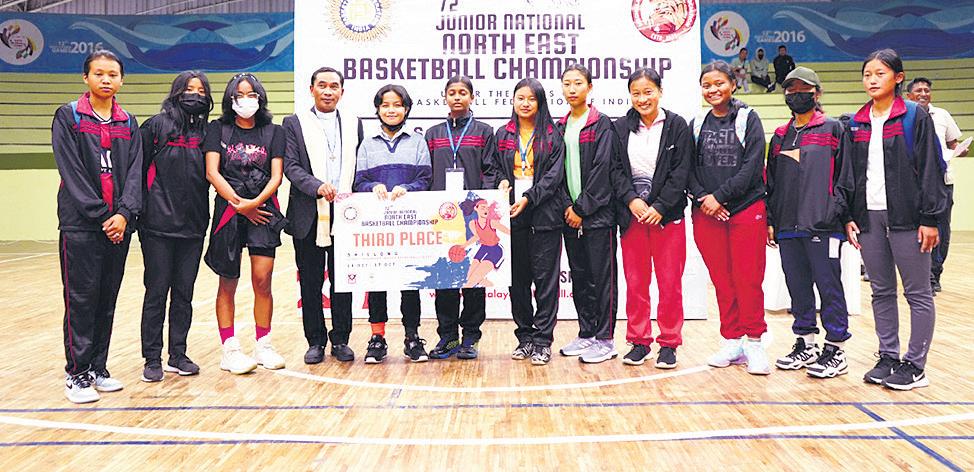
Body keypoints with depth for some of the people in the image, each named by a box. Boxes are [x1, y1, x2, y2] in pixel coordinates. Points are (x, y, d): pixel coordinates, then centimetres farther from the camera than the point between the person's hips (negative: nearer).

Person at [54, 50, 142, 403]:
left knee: (107, 300, 8)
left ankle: (97, 368, 17)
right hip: (80, 224, -4)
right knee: (81, 299, -3)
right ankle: (76, 373, 6)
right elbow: (71, 171, -7)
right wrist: (101, 215, -13)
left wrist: (124, 214, -10)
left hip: (119, 224, 4)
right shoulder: (68, 117, 2)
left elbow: (134, 172, 6)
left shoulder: (128, 123, 14)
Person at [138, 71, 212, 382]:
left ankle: (178, 356, 19)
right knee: (157, 292, 2)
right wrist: (142, 211, -7)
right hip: (159, 225, -3)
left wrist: (205, 218, 7)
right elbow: (139, 169, -2)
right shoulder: (156, 126, 0)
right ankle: (152, 359, 12)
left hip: (193, 226, 3)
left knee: (184, 294, 9)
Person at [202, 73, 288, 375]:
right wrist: (239, 203, -10)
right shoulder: (218, 129, 8)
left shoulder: (273, 132, 10)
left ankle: (263, 346, 9)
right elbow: (212, 173, -2)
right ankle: (230, 351, 6)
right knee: (228, 283, 1)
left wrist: (255, 202, -13)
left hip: (264, 210, 1)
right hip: (227, 210, -1)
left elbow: (276, 176, 2)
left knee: (262, 281, -3)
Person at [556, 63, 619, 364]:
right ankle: (586, 334, 21)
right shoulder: (560, 127, 13)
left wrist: (581, 208, -13)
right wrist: (566, 206, -3)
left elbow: (602, 169, -11)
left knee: (602, 277, -2)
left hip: (597, 213, -6)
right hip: (570, 214, 6)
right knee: (579, 277, 11)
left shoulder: (602, 124, -4)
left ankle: (605, 339, 5)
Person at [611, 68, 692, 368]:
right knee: (635, 283, 6)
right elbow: (616, 170, 4)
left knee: (670, 283, 1)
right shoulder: (621, 128, 8)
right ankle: (639, 342, 17)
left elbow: (681, 172, -4)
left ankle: (669, 344, 12)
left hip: (667, 215, -2)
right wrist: (631, 200, -11)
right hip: (631, 215, 2)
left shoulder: (677, 126, 1)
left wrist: (659, 207, -12)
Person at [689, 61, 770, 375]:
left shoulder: (748, 119, 2)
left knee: (748, 279, -3)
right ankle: (732, 342, 16)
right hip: (706, 213, 3)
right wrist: (702, 198, -8)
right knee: (721, 280, 6)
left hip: (746, 209, -3)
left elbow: (752, 165, -7)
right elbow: (689, 167, 8)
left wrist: (720, 196, -13)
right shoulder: (697, 124, 12)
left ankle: (754, 343, 9)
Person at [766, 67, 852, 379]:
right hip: (788, 227, 5)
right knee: (798, 288, 11)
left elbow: (845, 176, -1)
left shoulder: (833, 129, 4)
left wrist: (839, 213, -10)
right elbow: (771, 182, 18)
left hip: (822, 226, -5)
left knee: (829, 286, -2)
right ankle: (805, 344, 22)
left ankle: (835, 350, 6)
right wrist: (771, 220, 12)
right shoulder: (780, 136, 18)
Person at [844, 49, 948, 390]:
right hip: (868, 217, 5)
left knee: (917, 292, 2)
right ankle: (888, 358, 20)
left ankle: (914, 365, 8)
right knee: (881, 292, 11)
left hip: (906, 216, -5)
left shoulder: (915, 116, -2)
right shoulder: (856, 123, 12)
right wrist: (848, 217, 7)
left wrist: (930, 218, -11)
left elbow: (931, 169, -6)